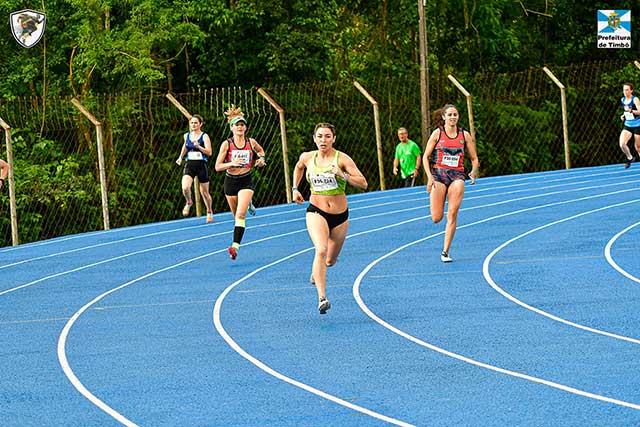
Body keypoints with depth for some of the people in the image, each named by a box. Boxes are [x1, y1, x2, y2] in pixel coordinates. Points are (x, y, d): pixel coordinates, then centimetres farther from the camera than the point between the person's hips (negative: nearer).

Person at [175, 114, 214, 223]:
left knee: (204, 193, 8)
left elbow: (209, 153, -15)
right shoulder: (186, 136, 7)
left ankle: (209, 212, 31)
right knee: (185, 188, -22)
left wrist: (198, 146, -28)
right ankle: (189, 202, 9)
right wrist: (180, 157, 21)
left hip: (202, 166, -3)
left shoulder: (204, 136, -7)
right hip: (189, 165, 3)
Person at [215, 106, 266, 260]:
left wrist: (261, 158, 3)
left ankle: (235, 246, -25)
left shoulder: (251, 142, -2)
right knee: (237, 216, 15)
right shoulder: (226, 144, -8)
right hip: (231, 181, 1)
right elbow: (218, 167, -9)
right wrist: (232, 163, -25)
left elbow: (260, 150, 23)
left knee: (240, 215, -19)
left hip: (246, 182, -1)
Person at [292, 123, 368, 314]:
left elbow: (363, 183, -15)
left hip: (340, 215, 1)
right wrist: (295, 189, 17)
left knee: (330, 260, 15)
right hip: (316, 212, -1)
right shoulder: (307, 157, 0)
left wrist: (343, 176, -29)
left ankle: (317, 270, 54)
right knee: (321, 250, -27)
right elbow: (298, 168, 26)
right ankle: (322, 298, -34)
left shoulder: (342, 159, -9)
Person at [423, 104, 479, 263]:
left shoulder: (464, 135, 6)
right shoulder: (437, 133, 2)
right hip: (439, 174, -1)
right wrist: (429, 176, -9)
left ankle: (445, 252, -5)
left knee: (452, 214, -11)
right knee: (436, 218, -6)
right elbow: (425, 157, 3)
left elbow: (474, 158, 12)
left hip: (457, 176, 1)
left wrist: (474, 172, -9)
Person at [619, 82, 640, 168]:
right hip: (627, 126, 5)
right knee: (622, 144, -14)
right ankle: (630, 158, 11)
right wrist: (623, 115, 7)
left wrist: (630, 110, -41)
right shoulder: (622, 100, 4)